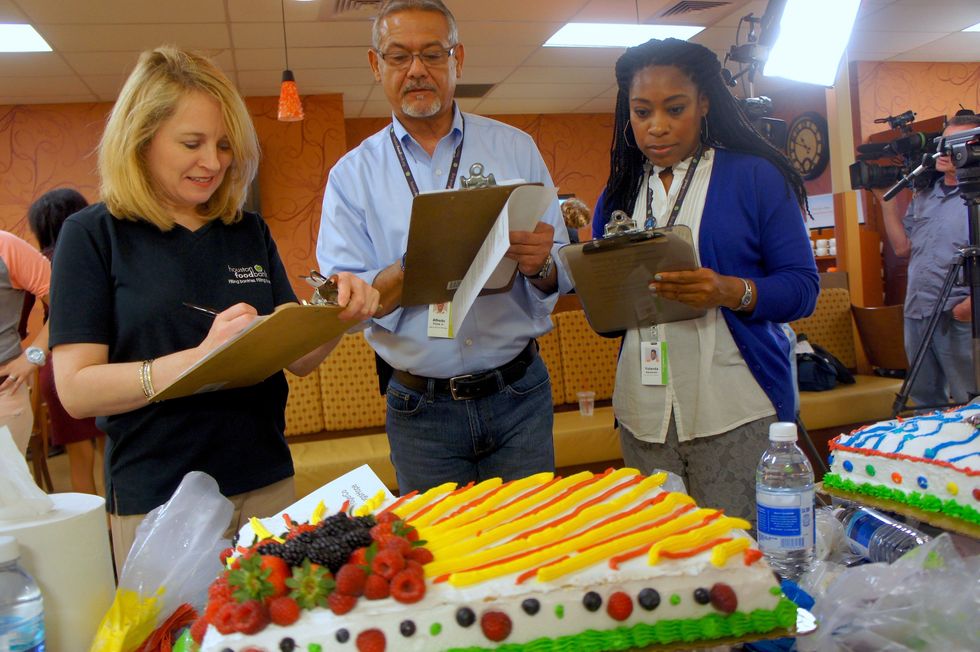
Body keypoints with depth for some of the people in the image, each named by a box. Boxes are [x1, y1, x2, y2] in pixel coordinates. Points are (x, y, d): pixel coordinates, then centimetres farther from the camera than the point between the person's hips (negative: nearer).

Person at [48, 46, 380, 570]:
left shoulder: (250, 232, 6)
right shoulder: (93, 233, -5)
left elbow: (298, 359, 7)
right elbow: (76, 390, -13)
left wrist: (336, 315, -13)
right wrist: (201, 358, -27)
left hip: (267, 485, 4)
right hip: (154, 501, -4)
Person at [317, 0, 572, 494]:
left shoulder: (515, 147, 4)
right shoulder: (352, 174, 1)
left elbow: (563, 274, 3)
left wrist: (540, 265, -19)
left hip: (519, 396, 1)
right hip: (420, 411, 0)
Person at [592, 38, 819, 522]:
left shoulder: (754, 176, 3)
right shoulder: (617, 196, 14)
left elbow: (803, 287, -2)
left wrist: (730, 292, -20)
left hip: (736, 411, -3)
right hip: (644, 414, 3)